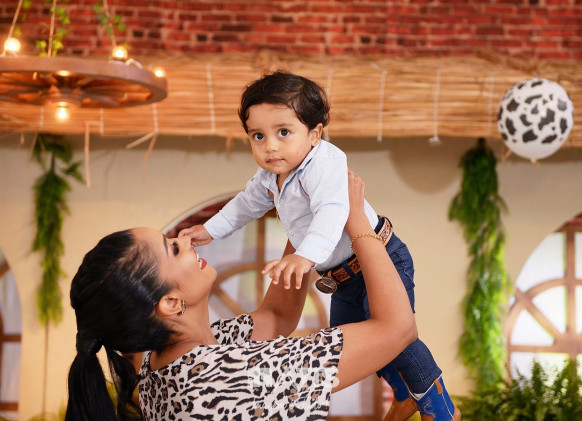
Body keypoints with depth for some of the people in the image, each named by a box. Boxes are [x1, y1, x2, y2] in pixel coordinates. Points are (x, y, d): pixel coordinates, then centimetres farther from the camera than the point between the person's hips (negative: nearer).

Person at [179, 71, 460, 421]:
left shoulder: (325, 164, -29)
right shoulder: (270, 176, 1)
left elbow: (331, 212, -46)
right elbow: (248, 203, 23)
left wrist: (306, 255, -61)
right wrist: (210, 230, 25)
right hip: (345, 277, 10)